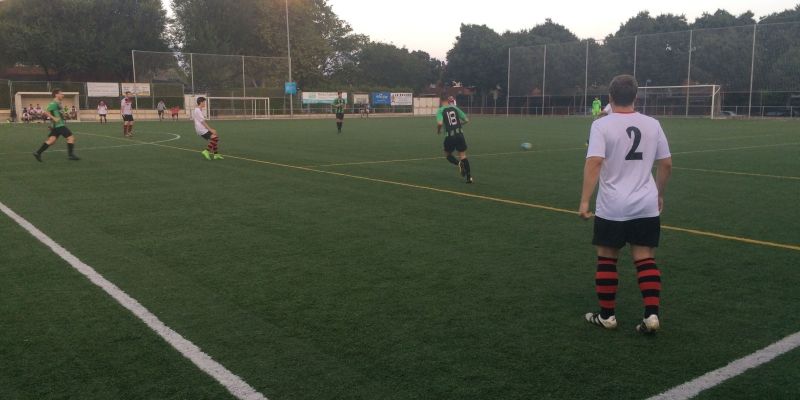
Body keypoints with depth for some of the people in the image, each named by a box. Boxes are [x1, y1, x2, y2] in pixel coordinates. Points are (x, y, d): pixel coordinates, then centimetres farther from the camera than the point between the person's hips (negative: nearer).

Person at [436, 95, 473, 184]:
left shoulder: (440, 111, 0)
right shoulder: (455, 108, 11)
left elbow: (440, 123, -17)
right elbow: (466, 120, 12)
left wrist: (438, 131, 3)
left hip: (450, 136, -3)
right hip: (459, 134, 3)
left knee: (447, 154, 19)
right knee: (463, 155, 7)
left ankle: (459, 163, -10)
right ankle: (469, 177, -1)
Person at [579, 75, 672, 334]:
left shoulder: (602, 125, -8)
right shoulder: (652, 124, 5)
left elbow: (594, 162, -20)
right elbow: (666, 164, 9)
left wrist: (585, 201, -20)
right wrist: (659, 195, 23)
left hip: (612, 207, -3)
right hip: (646, 206, 3)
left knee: (607, 259, 9)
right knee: (645, 259, 8)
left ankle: (607, 316, 17)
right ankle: (652, 315, 2)